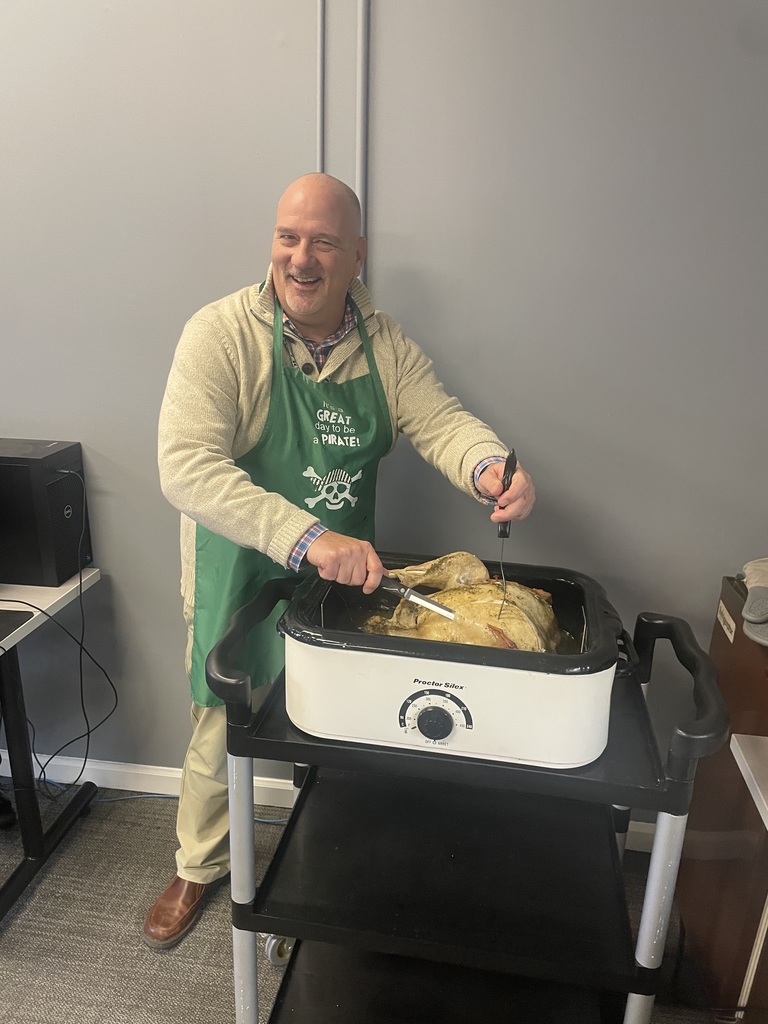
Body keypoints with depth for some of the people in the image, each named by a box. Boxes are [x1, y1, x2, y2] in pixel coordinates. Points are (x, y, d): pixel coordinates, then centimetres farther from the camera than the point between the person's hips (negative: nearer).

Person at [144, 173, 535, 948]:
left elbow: (441, 421, -9)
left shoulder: (385, 344, -3)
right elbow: (186, 467, -29)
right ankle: (199, 869, 46)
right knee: (220, 736, 16)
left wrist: (489, 466, -34)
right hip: (242, 578, -3)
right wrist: (306, 539, -40)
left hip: (344, 576, 4)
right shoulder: (222, 333, -19)